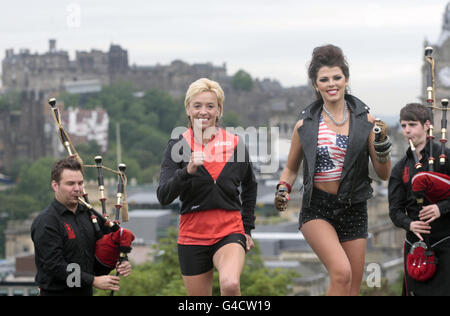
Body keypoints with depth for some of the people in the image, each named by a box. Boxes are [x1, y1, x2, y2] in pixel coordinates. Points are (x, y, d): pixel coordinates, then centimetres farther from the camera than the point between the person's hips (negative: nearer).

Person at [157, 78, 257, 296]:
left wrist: (247, 228, 19)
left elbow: (249, 187, 22)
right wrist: (187, 172, -27)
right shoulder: (178, 146, 0)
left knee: (230, 284, -30)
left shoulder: (236, 145, 4)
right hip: (192, 235, 1)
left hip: (230, 231, -1)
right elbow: (163, 197, -12)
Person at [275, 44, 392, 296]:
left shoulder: (365, 121, 2)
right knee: (341, 273, -26)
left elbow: (384, 174, 5)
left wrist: (382, 145, -13)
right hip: (317, 209, -2)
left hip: (354, 209, 2)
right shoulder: (306, 125, 2)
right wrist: (283, 189, -3)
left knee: (353, 289, 4)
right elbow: (291, 168, 16)